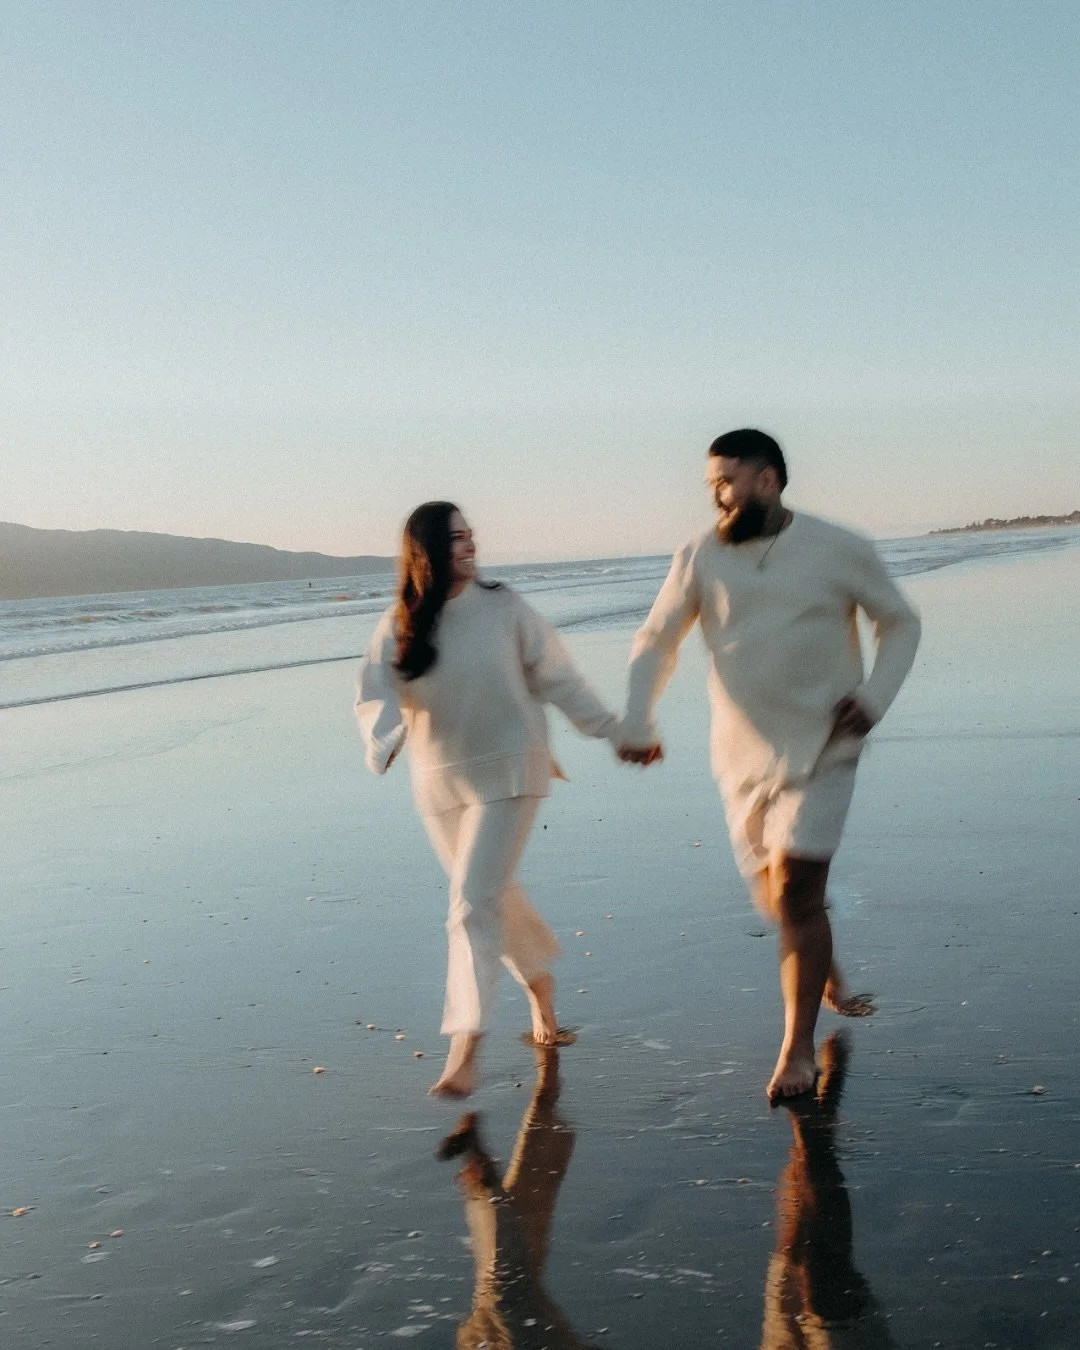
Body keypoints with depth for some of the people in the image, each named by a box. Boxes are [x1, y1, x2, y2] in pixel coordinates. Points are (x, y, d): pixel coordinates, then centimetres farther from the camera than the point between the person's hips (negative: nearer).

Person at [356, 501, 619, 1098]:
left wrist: (613, 730, 3)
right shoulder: (399, 626, -3)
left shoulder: (502, 607, -6)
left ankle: (464, 1046, -11)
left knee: (475, 904, -12)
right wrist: (387, 738, -31)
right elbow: (373, 695, -10)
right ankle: (539, 980, 45)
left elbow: (556, 677, 0)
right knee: (493, 896, 18)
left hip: (507, 772, -3)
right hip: (439, 782, 3)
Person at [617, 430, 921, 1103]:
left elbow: (901, 624, 6)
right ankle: (828, 976, 43)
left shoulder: (840, 550, -6)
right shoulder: (701, 557, -2)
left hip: (822, 753, -3)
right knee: (779, 898, 12)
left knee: (795, 893, -13)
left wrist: (875, 696, -9)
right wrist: (638, 722, -9)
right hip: (744, 757, 3)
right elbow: (656, 641, 5)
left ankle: (799, 1048, -2)